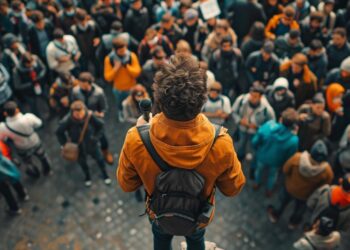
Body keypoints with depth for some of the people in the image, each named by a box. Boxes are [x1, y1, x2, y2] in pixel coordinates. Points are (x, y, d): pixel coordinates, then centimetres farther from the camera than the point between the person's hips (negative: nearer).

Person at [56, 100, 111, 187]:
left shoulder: (90, 116, -31)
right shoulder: (67, 121, -33)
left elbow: (100, 126, -11)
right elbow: (59, 132, -13)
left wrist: (96, 138, -13)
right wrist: (65, 144, -15)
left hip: (92, 145, 1)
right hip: (78, 147, 0)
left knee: (99, 158, 25)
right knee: (82, 162, 27)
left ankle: (104, 173, 57)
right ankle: (87, 176, 60)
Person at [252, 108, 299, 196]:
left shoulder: (268, 126, -36)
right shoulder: (293, 140, -37)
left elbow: (254, 142, -22)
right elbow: (290, 157, -17)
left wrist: (258, 150, 1)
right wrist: (283, 163, 7)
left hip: (262, 157, 1)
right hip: (275, 162, 0)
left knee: (259, 170, 35)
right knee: (272, 175, 34)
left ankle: (256, 184, 63)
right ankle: (269, 190, 61)